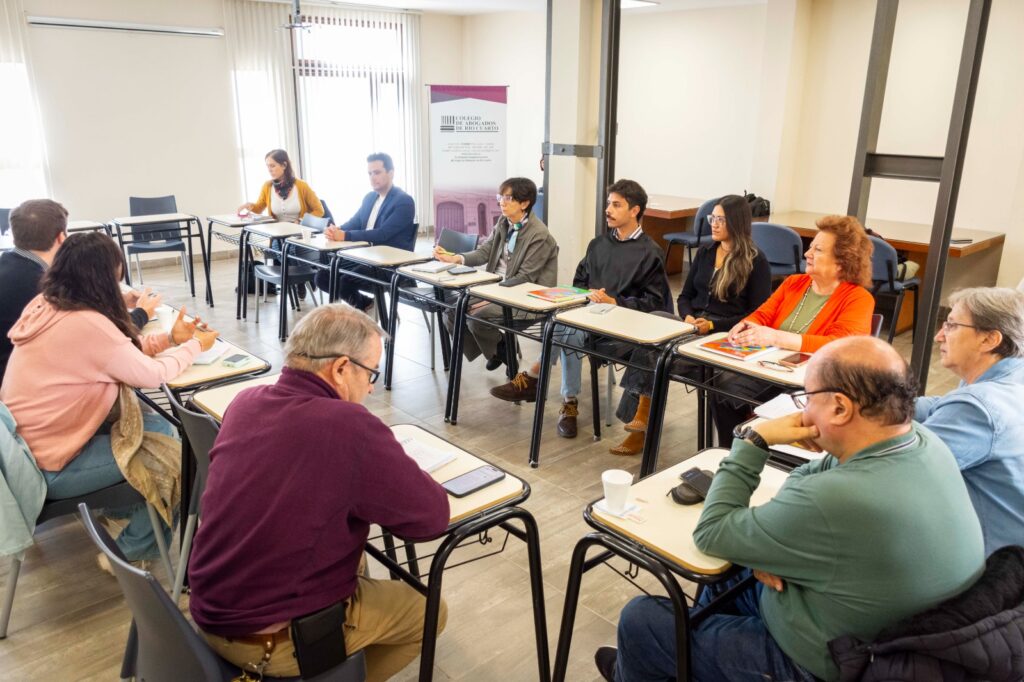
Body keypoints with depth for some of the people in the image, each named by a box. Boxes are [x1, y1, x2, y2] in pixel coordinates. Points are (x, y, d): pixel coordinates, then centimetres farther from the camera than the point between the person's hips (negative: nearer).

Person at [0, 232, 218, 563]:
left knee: (145, 419, 12)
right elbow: (151, 375, -16)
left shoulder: (43, 306, 0)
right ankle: (134, 550, 13)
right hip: (46, 469, -8)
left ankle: (121, 501, 31)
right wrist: (195, 346, -1)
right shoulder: (87, 324, -27)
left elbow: (122, 350, 10)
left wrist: (170, 338, 2)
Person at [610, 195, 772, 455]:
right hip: (692, 326, 6)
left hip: (725, 336, -6)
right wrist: (688, 316, -4)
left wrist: (714, 325, -15)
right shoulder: (704, 253, 18)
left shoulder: (756, 262, 0)